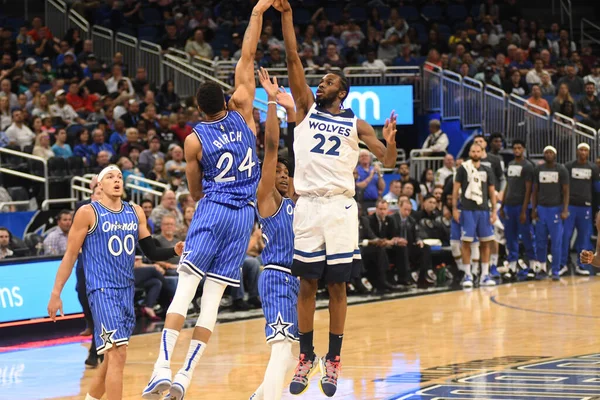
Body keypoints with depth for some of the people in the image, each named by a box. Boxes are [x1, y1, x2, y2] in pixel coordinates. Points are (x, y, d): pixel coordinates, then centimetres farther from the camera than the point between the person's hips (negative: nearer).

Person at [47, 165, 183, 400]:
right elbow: (71, 255, -3)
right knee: (118, 353, -17)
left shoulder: (136, 213, 10)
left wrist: (174, 251, -7)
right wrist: (56, 294, -5)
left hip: (127, 290, 6)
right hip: (102, 290, -6)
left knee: (113, 357, 12)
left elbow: (151, 252, 13)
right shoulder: (88, 213, -5)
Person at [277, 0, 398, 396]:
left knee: (337, 286, 2)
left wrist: (390, 141, -21)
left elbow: (388, 161, 2)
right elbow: (293, 59, 4)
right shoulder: (307, 109, 12)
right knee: (307, 285, 4)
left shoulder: (356, 124, 9)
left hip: (341, 207, -1)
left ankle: (333, 361, 9)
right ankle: (306, 358, 13)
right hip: (308, 205, 1)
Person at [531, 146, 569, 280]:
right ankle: (542, 267, 17)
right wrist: (533, 209, 5)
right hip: (541, 208, 3)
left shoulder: (562, 170, -1)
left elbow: (566, 192, -2)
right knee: (540, 241, 4)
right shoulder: (538, 170, 7)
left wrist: (565, 210, -11)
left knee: (556, 242, -2)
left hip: (556, 209, -3)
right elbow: (535, 191, 12)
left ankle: (556, 271, 3)